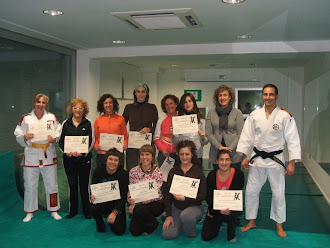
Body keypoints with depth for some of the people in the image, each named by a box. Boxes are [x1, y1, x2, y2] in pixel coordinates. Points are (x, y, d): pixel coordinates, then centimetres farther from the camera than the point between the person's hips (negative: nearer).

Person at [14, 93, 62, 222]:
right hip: (31, 157, 0)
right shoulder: (26, 118, 3)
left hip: (48, 156, 1)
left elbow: (59, 134, 4)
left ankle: (54, 210, 23)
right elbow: (18, 136, 3)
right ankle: (29, 212, 24)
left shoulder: (52, 117, 5)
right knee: (30, 185, 7)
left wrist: (54, 139, -16)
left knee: (52, 185, 7)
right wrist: (25, 137, -18)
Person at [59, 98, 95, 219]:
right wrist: (66, 152, -12)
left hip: (84, 158, -2)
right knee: (72, 184, 8)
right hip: (69, 159, 2)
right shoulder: (66, 123, 7)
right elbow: (60, 141, 6)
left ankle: (87, 210, 14)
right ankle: (73, 210, 21)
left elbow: (91, 141, -1)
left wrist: (83, 153, -15)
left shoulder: (88, 124, 2)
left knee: (84, 184, 2)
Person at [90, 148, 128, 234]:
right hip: (102, 202, 1)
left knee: (119, 230, -17)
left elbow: (123, 196, -12)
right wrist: (93, 197, -29)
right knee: (94, 208, -33)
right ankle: (100, 225, 2)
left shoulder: (123, 174, -12)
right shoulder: (98, 171, -7)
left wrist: (114, 212, -23)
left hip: (117, 205, -1)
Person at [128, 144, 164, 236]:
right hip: (139, 204, 3)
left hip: (156, 203, -3)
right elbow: (130, 191, 0)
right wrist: (131, 202, -23)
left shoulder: (158, 172, -14)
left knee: (139, 210, -32)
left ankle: (153, 225, 0)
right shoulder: (133, 171, -3)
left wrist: (136, 203, -30)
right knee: (134, 231, -11)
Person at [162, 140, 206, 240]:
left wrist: (185, 198, -22)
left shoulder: (198, 172, -6)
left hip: (194, 206, -3)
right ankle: (183, 224, 17)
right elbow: (168, 193, 3)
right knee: (167, 234, -15)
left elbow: (203, 195, -9)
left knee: (186, 216, -37)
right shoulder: (173, 171, 3)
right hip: (176, 207, 3)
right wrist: (168, 215, -4)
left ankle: (191, 234, -3)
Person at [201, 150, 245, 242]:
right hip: (215, 208, 2)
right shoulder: (212, 175, -7)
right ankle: (218, 221, 23)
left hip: (232, 207, -2)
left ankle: (231, 234, -6)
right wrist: (219, 209, -30)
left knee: (230, 213, -38)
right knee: (206, 236, -8)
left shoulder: (238, 174, -13)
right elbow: (208, 197, -11)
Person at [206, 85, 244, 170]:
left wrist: (231, 148, -13)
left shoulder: (237, 113, 4)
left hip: (234, 155, -1)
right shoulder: (211, 113, 8)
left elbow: (240, 134, -1)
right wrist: (220, 147, -10)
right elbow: (208, 133, 2)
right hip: (216, 155, 2)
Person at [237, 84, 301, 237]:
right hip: (257, 158, 2)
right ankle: (251, 222, 25)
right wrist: (244, 157, 0)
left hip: (276, 159, -2)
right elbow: (247, 137, 3)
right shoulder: (254, 115, 0)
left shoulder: (285, 116, -8)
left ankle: (279, 224, 26)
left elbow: (293, 140, -8)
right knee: (251, 190, 7)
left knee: (278, 193, 6)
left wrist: (292, 163, -12)